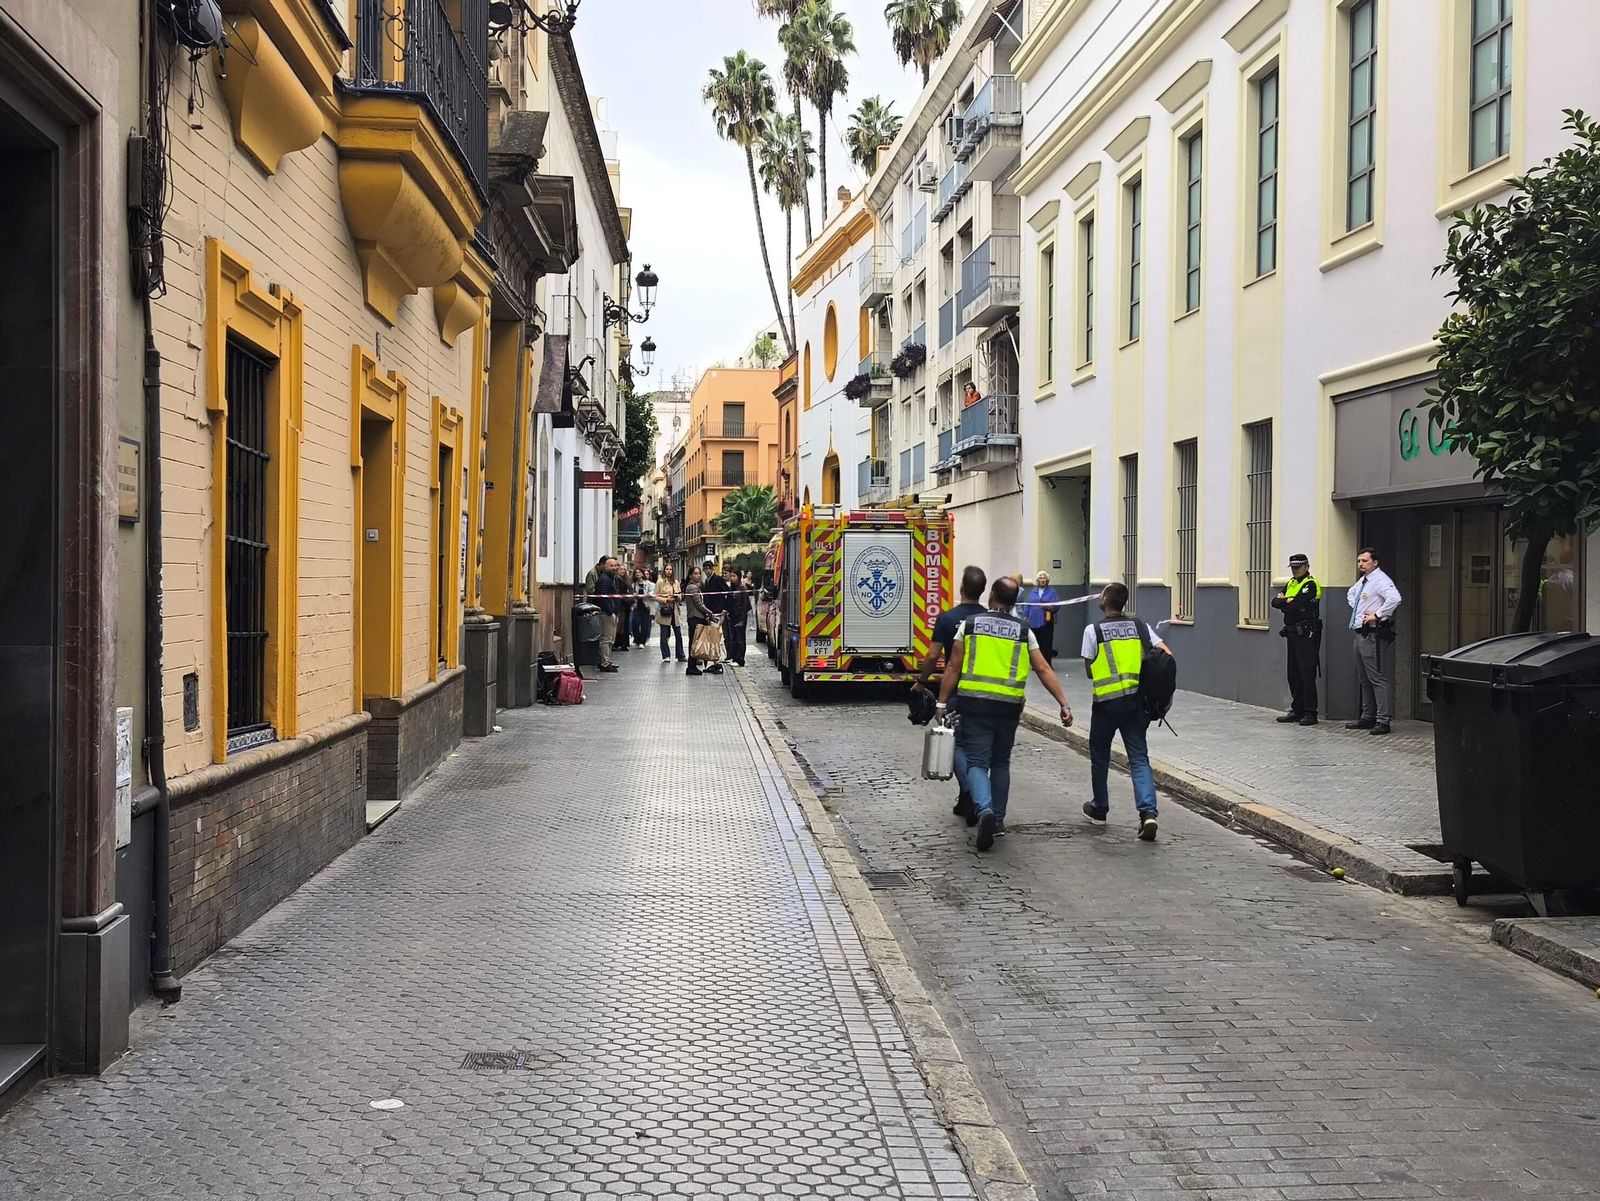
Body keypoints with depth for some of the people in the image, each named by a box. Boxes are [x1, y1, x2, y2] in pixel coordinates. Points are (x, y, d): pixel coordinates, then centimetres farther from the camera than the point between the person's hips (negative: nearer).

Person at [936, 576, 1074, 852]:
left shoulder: (969, 624, 1)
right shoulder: (1024, 631, 4)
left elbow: (953, 668, -1)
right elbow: (1044, 670, -1)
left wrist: (942, 703, 4)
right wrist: (1064, 705, 0)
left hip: (974, 704, -2)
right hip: (1008, 706, 2)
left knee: (977, 762, -1)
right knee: (1000, 762, 19)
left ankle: (984, 809, -26)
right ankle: (998, 819, 23)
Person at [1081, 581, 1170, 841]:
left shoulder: (1093, 630, -5)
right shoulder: (1139, 626, 5)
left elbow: (1089, 670, -2)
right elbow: (1165, 654, -1)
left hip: (1106, 701, -3)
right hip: (1137, 699, 3)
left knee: (1099, 756, 16)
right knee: (1139, 758, 3)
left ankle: (1099, 808, 29)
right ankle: (1148, 812, -15)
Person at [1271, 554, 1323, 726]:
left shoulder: (1311, 584, -9)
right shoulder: (1291, 583, 17)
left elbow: (1296, 605, -20)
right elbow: (1275, 602, 8)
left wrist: (1284, 602, -2)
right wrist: (1288, 601, -10)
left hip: (1306, 634, -9)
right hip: (1292, 633, 9)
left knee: (1307, 674, -8)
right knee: (1293, 674, 11)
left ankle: (1310, 713, -6)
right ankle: (1297, 710, 18)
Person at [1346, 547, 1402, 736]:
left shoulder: (1381, 580, -13)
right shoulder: (1362, 581, 16)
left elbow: (1394, 599, -31)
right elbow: (1350, 593, 37)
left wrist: (1376, 615, -23)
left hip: (1372, 636, -10)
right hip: (1360, 634, 10)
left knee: (1378, 678, -10)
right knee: (1363, 679, 16)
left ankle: (1383, 721, -11)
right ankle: (1368, 717, 25)